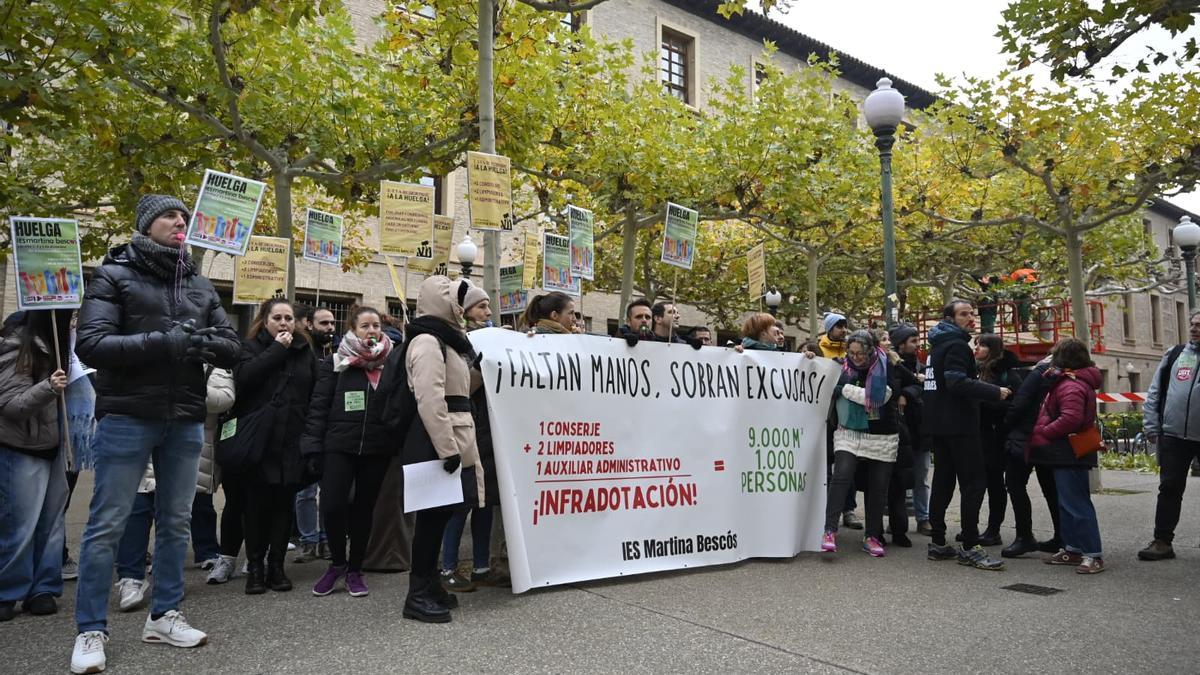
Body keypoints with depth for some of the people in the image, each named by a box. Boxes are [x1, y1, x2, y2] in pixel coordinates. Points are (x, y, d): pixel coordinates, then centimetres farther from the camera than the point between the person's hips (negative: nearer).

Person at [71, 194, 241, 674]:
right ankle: (91, 630, 11)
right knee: (107, 524, 0)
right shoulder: (114, 276, 0)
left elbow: (231, 347, 9)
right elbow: (90, 344, -12)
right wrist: (162, 342, -21)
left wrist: (200, 342, -12)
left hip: (186, 421, 5)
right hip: (127, 418, -4)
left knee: (176, 522, 10)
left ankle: (164, 616, 22)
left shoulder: (200, 286, 13)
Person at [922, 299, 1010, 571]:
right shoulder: (956, 345, -12)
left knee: (943, 482, 12)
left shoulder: (939, 345, 18)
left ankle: (938, 543, 16)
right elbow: (958, 383, -25)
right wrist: (995, 392, -20)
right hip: (958, 425, -10)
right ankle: (970, 548, -7)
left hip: (939, 425, 10)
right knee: (974, 483, -7)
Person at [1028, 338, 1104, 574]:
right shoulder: (1067, 382, 16)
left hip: (1069, 455, -11)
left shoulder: (1071, 386, -18)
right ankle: (1072, 548, 24)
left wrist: (1041, 433, -19)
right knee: (1067, 503, 16)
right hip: (1066, 455, 11)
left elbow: (1071, 419, -30)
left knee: (1076, 503, -6)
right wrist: (1042, 432, 12)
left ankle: (1093, 554, -1)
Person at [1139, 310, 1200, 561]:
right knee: (1169, 488, 4)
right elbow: (1154, 393, 9)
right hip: (1173, 436, 2)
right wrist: (1152, 426, 3)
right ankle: (1162, 541, 9)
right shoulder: (1173, 355, 9)